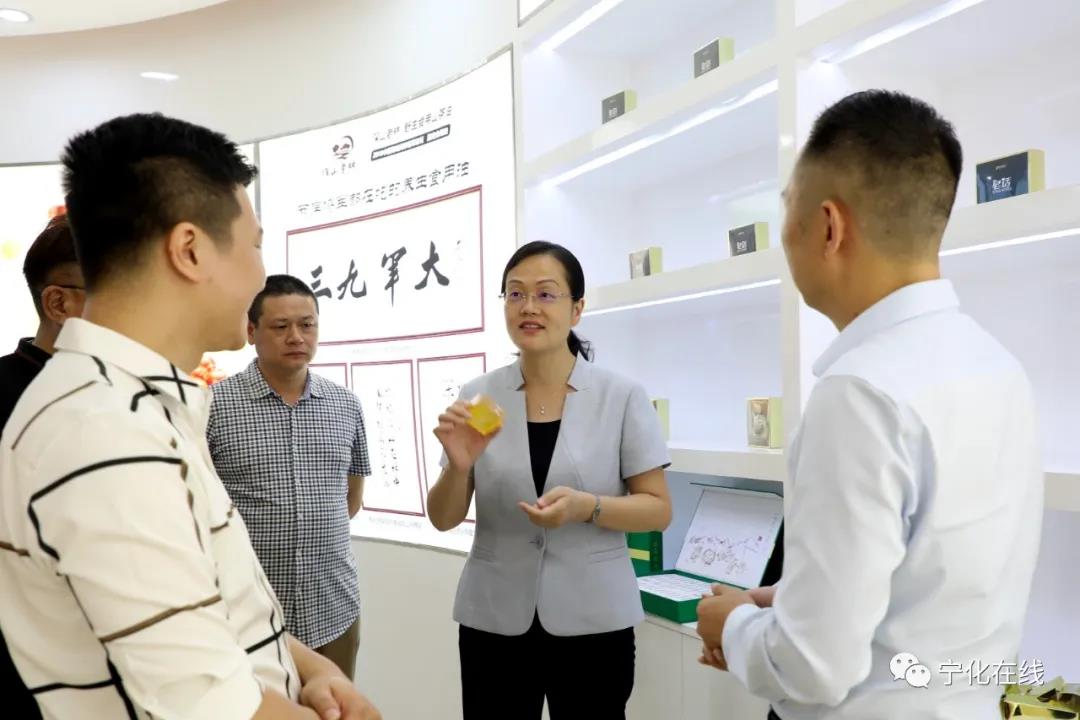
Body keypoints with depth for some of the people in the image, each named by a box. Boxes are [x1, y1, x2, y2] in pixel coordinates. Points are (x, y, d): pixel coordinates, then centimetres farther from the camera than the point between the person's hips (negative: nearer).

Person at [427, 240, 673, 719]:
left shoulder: (623, 397, -5)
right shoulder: (478, 397, -1)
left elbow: (659, 509, -2)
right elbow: (443, 520, 2)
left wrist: (587, 507, -20)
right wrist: (459, 466, -18)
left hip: (593, 621, -1)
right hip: (493, 620, 1)